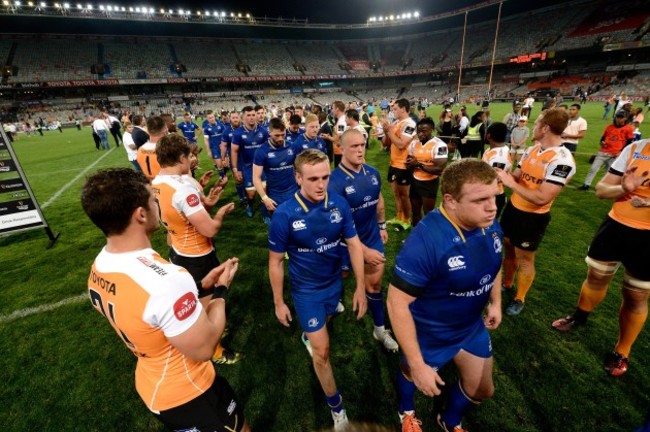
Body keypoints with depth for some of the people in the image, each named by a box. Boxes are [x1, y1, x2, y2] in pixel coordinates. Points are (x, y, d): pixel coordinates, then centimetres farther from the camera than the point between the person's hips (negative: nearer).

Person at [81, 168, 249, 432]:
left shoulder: (99, 268, -9)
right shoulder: (165, 280, -39)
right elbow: (203, 348, -27)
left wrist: (201, 286, 0)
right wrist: (221, 289, -16)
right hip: (188, 395, -7)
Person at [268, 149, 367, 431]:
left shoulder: (339, 204, -18)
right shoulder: (284, 215, -25)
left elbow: (354, 244, -7)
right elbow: (275, 262, -13)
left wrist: (360, 288, -5)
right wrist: (279, 302, -5)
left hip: (334, 283, 4)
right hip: (306, 290, -3)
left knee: (322, 326, 31)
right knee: (322, 350, 3)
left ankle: (307, 335, 68)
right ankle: (336, 407, 29)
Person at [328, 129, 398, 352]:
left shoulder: (373, 173, -6)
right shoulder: (335, 181, -26)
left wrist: (382, 226, 17)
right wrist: (364, 250, -24)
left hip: (373, 237, 5)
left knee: (375, 283, 14)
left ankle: (380, 329, 33)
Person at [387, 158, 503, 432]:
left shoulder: (489, 224, -15)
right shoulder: (425, 241, -39)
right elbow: (397, 303, -33)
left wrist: (495, 302, 7)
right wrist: (419, 366, -27)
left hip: (473, 327, 6)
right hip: (429, 333, -6)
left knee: (481, 390, 25)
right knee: (412, 374, 25)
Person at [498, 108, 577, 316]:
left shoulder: (562, 161, -25)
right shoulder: (532, 149, 2)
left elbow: (542, 198, -31)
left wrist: (511, 184, -26)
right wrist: (502, 175, -13)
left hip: (532, 217, -7)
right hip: (513, 207, 8)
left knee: (525, 258, 9)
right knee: (508, 248, 21)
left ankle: (519, 299, 30)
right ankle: (506, 284, 43)